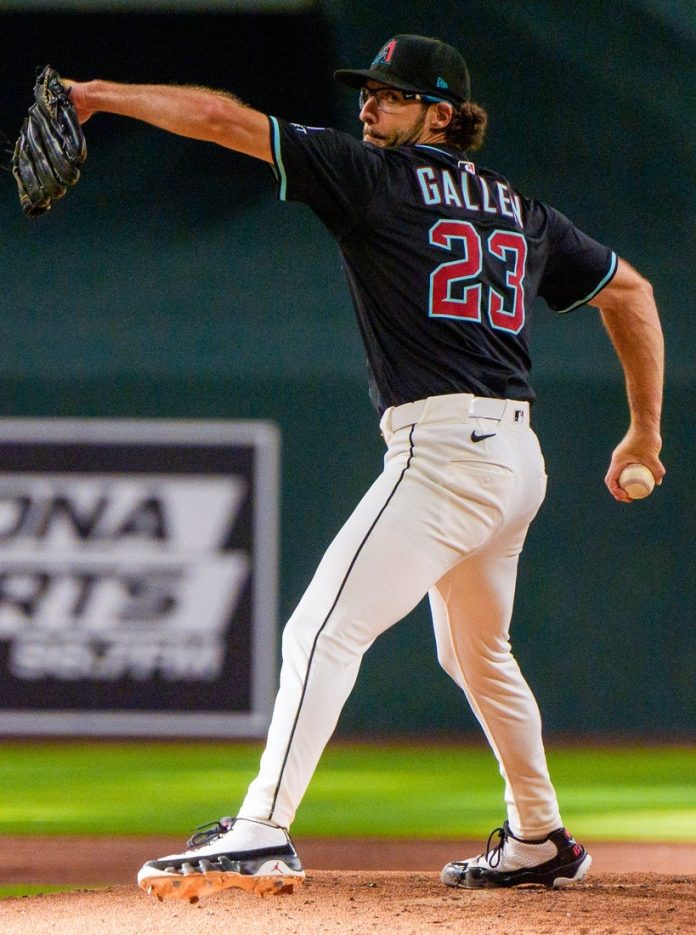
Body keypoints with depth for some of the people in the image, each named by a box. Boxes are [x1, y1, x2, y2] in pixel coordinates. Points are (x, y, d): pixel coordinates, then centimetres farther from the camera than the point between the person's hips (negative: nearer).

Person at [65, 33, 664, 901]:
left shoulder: (377, 176, -1)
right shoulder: (521, 209, 19)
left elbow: (226, 119, -3)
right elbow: (630, 291, 25)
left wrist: (103, 96, 3)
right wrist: (644, 433, 30)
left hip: (443, 452, -8)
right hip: (516, 457, 8)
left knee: (321, 632, -17)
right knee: (476, 656, 27)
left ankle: (263, 831, -31)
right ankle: (539, 841, 36)